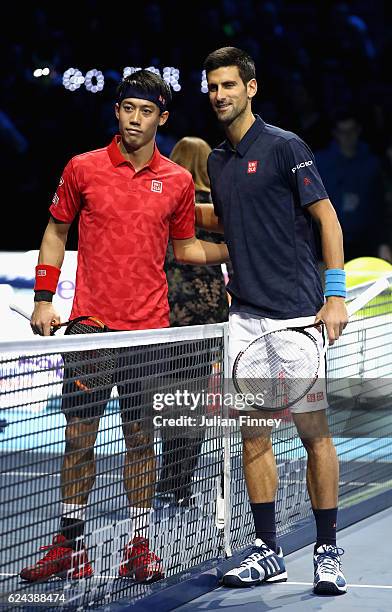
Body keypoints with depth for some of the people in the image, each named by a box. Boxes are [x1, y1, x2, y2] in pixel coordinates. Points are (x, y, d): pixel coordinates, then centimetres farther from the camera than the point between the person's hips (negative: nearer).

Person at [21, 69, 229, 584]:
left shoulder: (177, 181, 4)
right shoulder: (83, 169, 2)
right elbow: (56, 231, 11)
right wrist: (44, 299, 4)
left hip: (148, 328, 1)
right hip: (89, 324, 0)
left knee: (141, 437, 4)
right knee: (79, 435, 3)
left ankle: (140, 547, 12)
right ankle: (70, 546, 11)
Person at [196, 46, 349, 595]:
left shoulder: (285, 147, -5)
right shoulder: (217, 162, 14)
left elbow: (327, 217, -6)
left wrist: (336, 294, -13)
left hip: (297, 314, -6)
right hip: (246, 317, 6)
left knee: (315, 434, -2)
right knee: (253, 435, 6)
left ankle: (327, 551, 6)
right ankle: (268, 553, 13)